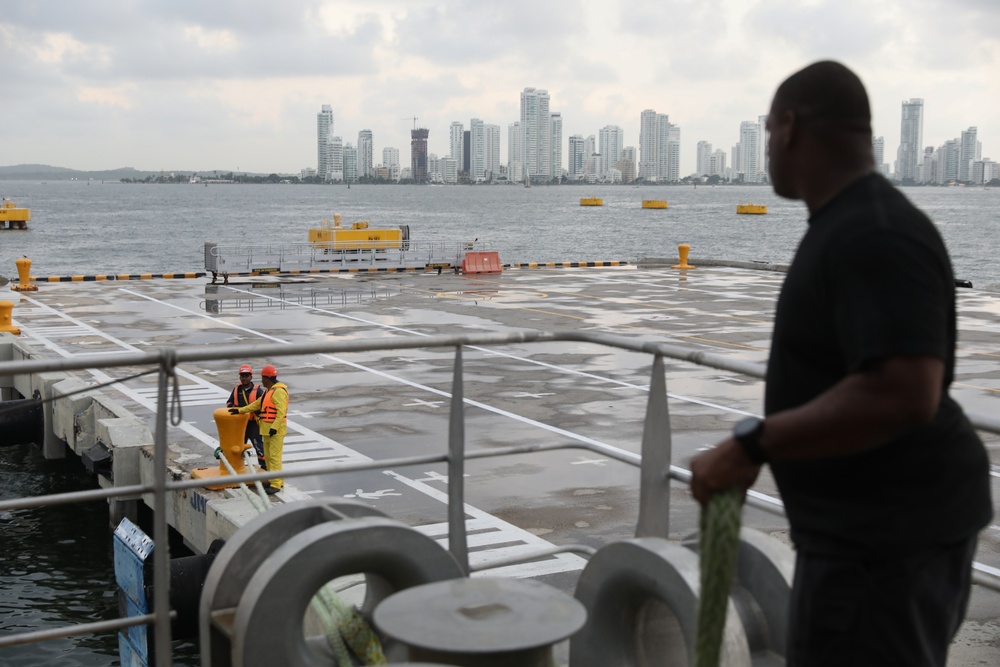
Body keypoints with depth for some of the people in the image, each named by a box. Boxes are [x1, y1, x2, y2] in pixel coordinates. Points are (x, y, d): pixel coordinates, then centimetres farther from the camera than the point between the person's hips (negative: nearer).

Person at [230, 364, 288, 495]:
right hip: (268, 428, 10)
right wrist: (240, 410, 23)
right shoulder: (269, 390, 17)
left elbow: (281, 411, -24)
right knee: (268, 455, 14)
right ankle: (273, 480, 23)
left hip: (276, 429, -10)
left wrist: (275, 427, -28)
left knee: (274, 456, -11)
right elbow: (257, 404, 24)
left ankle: (276, 485, -10)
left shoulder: (279, 391, -17)